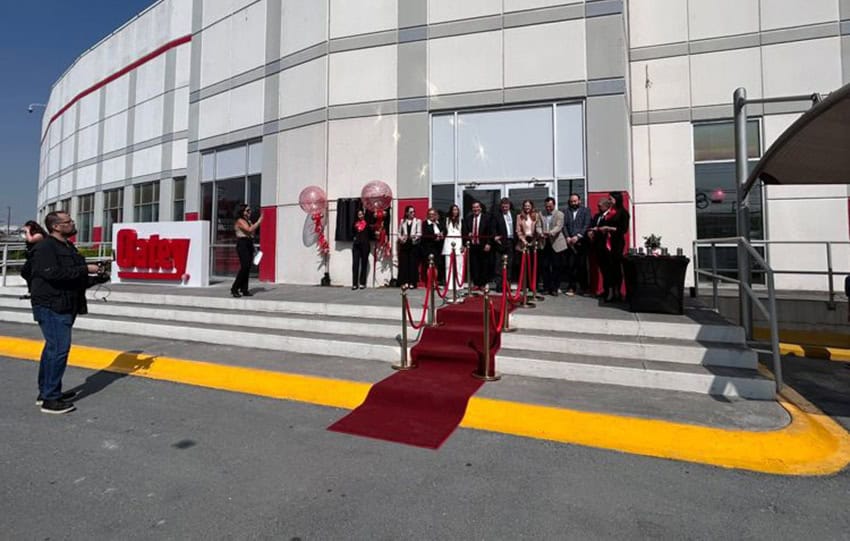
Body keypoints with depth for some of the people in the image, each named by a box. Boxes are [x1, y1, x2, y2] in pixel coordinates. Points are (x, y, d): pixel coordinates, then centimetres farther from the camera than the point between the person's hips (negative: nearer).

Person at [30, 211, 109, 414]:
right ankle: (50, 399, -5)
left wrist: (97, 278, 3)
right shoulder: (45, 247, -10)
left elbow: (77, 280, 19)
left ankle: (46, 392, 28)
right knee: (59, 348, -11)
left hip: (64, 306, 10)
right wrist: (85, 269, -20)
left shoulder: (68, 247, 19)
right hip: (51, 306, -10)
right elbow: (53, 273, -24)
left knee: (53, 348, 16)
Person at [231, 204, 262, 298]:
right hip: (242, 245, -8)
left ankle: (244, 290, 8)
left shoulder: (249, 221, 19)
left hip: (249, 245, 8)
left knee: (248, 268, 5)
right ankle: (234, 289, -7)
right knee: (244, 267, -16)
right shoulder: (240, 221, -6)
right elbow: (249, 230, -22)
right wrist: (259, 221, -18)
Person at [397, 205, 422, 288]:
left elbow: (419, 233, -3)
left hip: (414, 244, -2)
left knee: (413, 263, -3)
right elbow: (399, 233, 14)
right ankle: (404, 282, 5)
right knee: (404, 262, 0)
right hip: (404, 244, 2)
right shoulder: (402, 221, 13)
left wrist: (415, 236, -23)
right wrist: (401, 238, -5)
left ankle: (412, 282, 1)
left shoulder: (418, 221, 6)